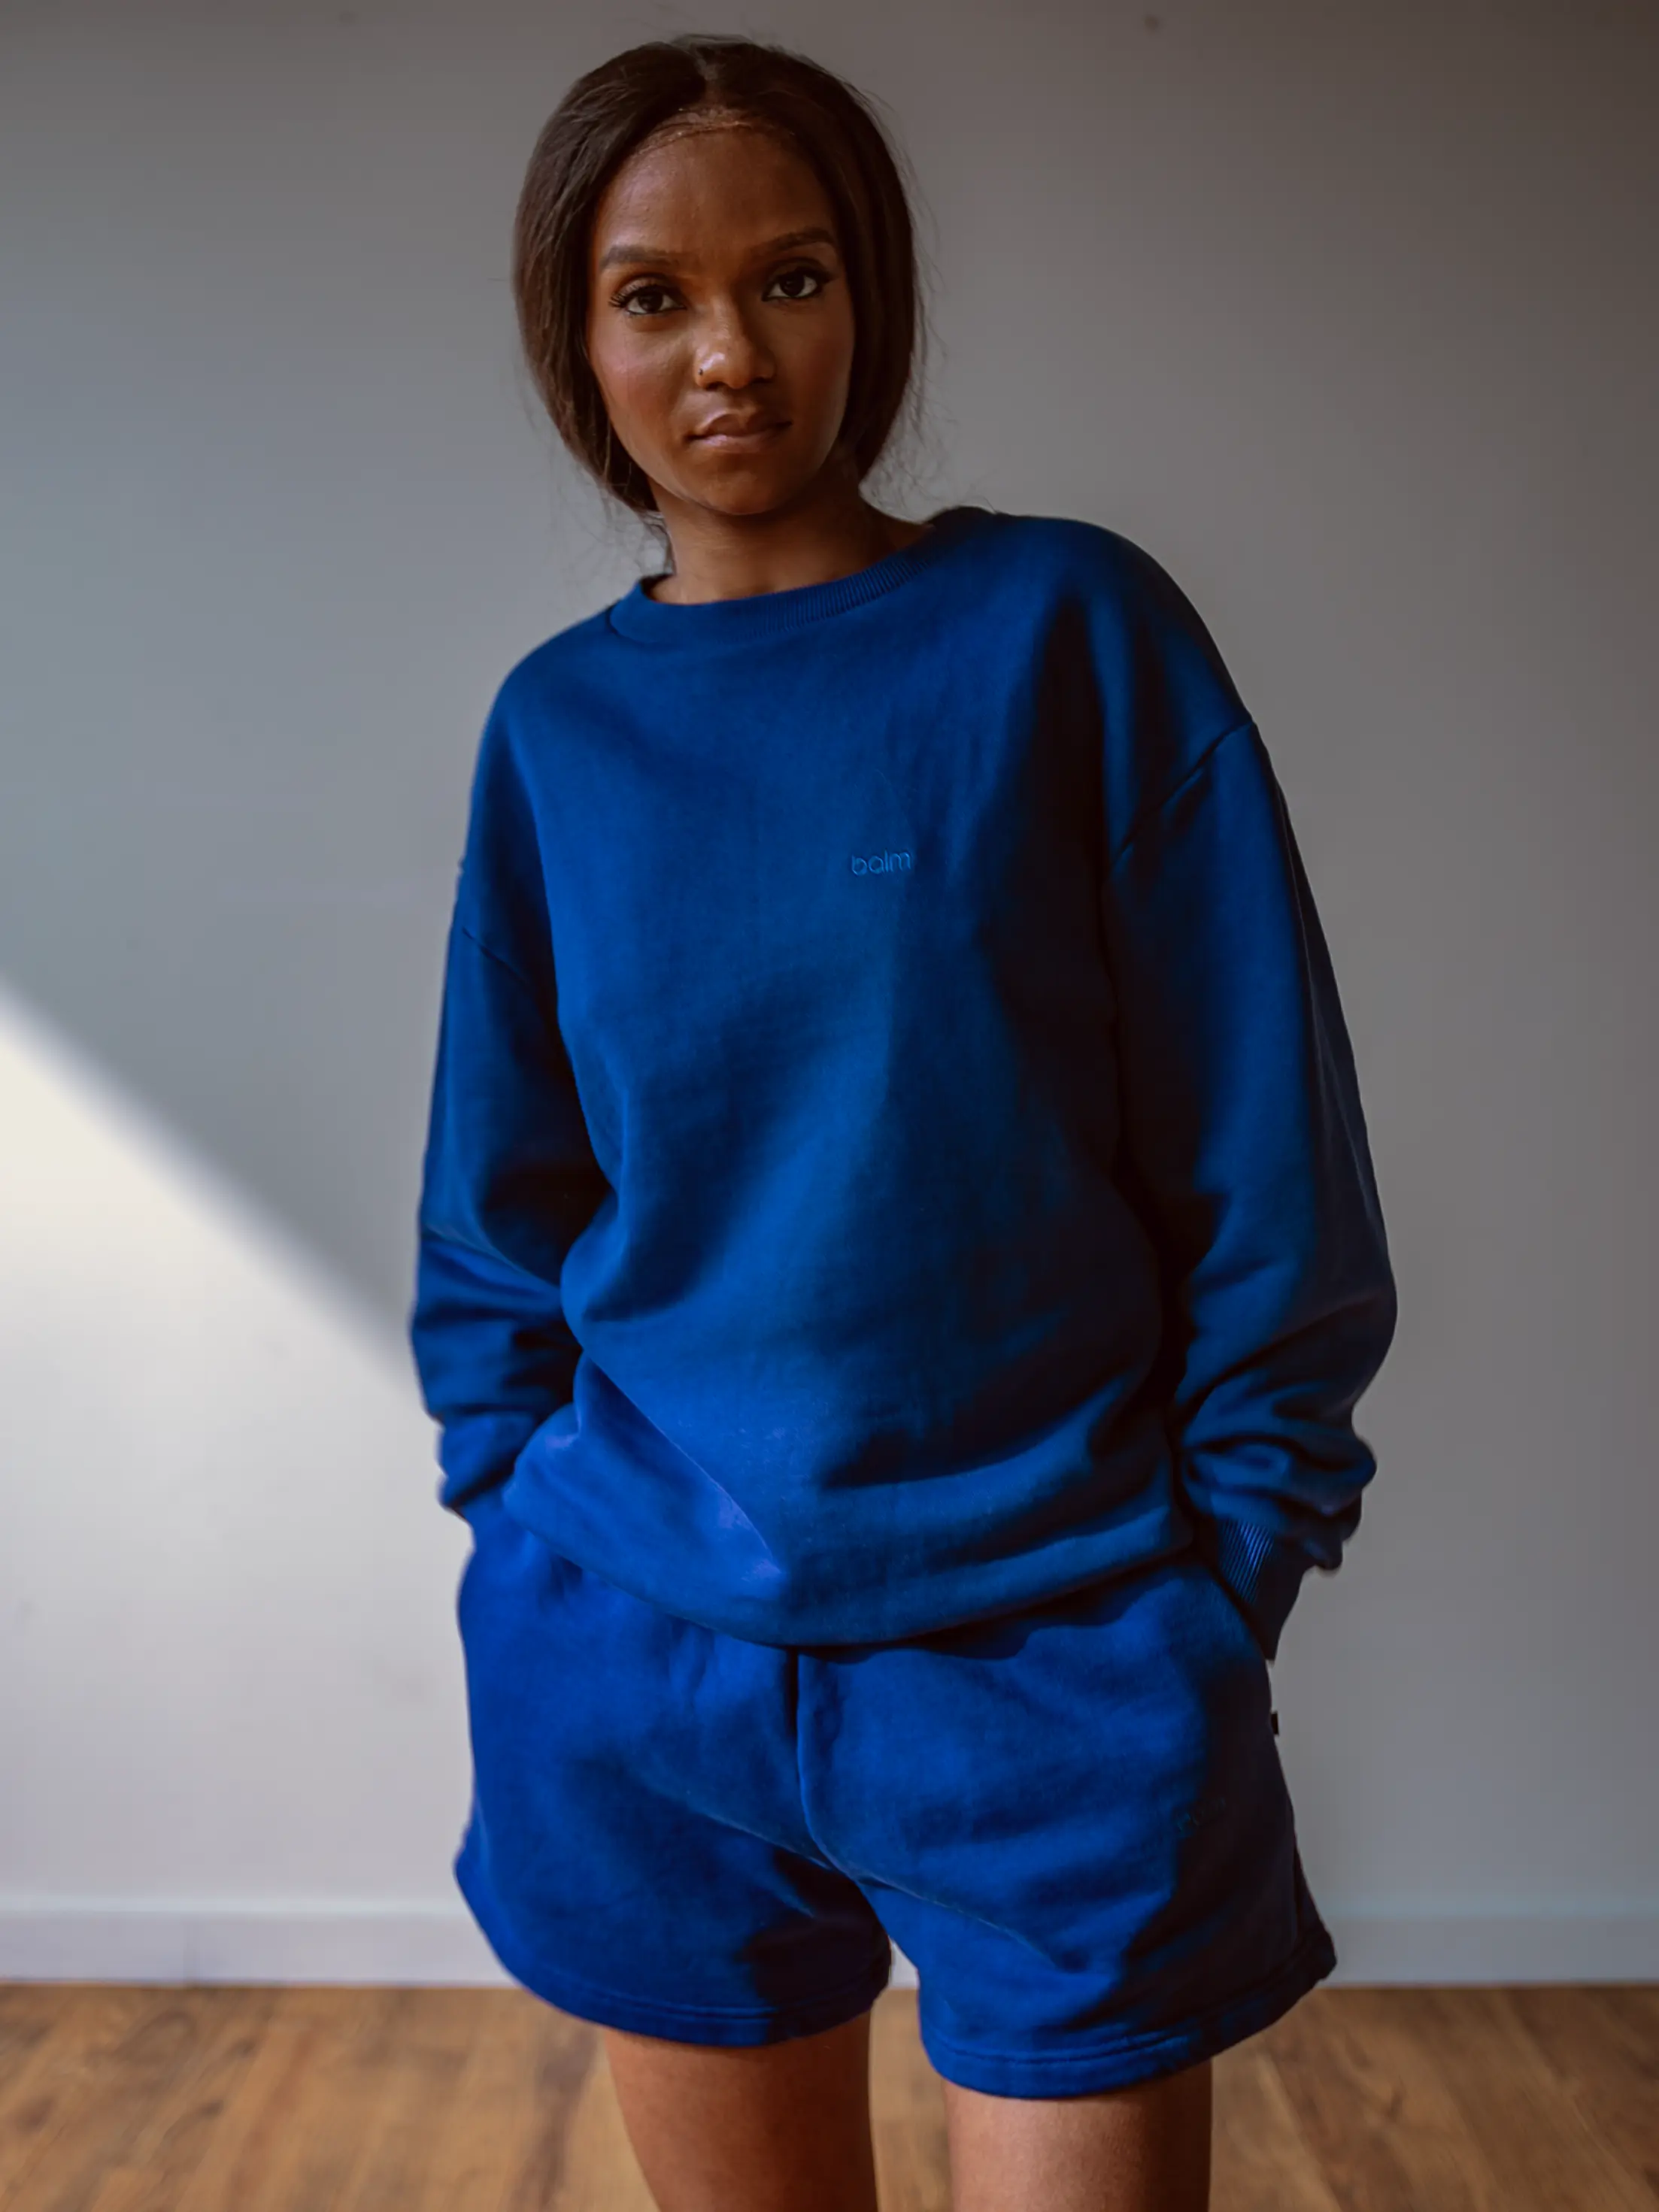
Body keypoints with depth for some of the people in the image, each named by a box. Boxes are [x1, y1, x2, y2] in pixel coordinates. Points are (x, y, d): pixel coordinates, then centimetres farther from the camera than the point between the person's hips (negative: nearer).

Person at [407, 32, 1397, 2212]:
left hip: (1054, 1666, -2)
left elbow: (1263, 1150, -5)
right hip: (640, 1672, 3)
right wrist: (521, 1529, 4)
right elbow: (501, 1203, 9)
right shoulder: (560, 722, 3)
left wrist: (1222, 1578, -6)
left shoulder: (1070, 626, -5)